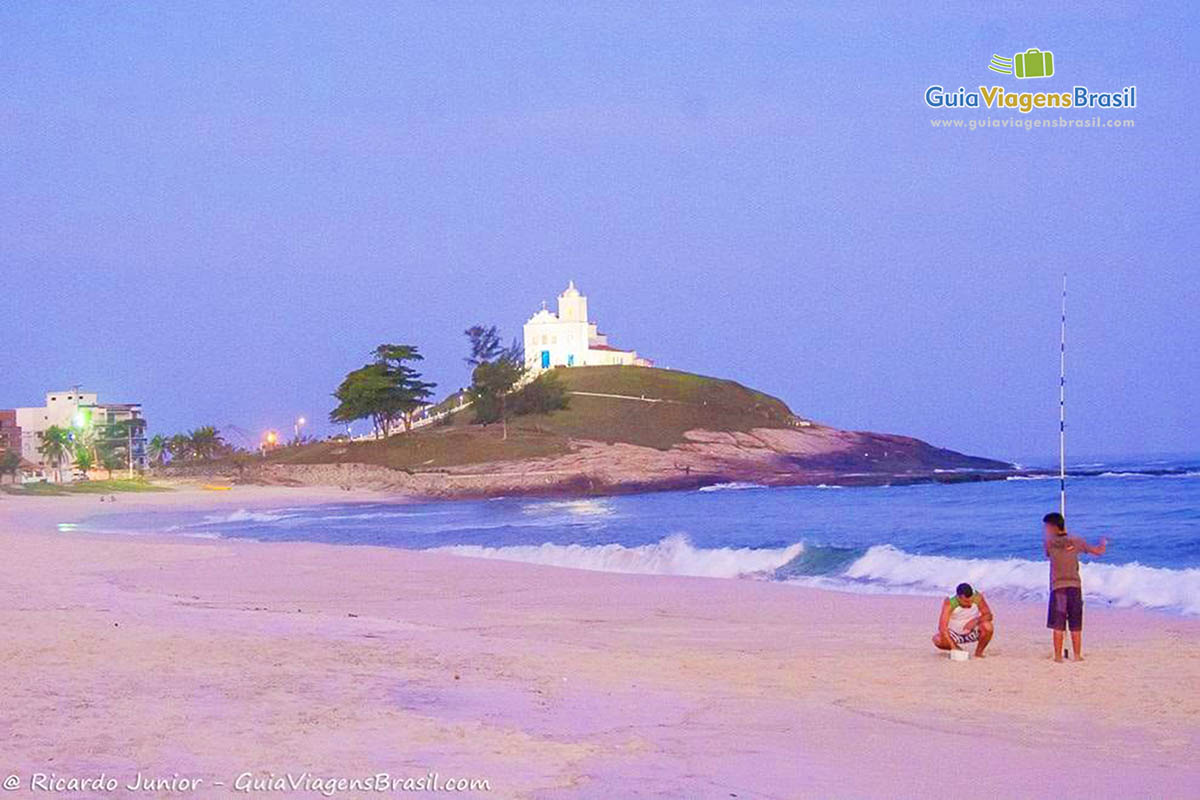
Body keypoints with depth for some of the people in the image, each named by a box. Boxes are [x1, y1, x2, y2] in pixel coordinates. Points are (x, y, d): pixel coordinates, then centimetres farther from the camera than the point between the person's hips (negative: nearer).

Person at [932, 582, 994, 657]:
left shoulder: (977, 597, -20)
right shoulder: (949, 603, -28)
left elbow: (988, 615, -13)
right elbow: (942, 627, -36)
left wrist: (976, 621, -34)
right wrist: (953, 646, -45)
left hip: (973, 633, 1)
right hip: (955, 634, -1)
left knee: (988, 626, -30)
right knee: (937, 639, -29)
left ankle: (979, 652, -3)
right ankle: (957, 650, 3)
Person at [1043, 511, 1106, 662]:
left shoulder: (1050, 542, -2)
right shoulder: (1076, 541, 4)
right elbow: (1098, 552, 12)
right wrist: (1103, 544, 35)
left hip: (1058, 587, -2)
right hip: (1075, 587, 2)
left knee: (1057, 626, 1)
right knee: (1076, 626, 9)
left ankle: (1058, 655, -1)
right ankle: (1077, 655, 10)